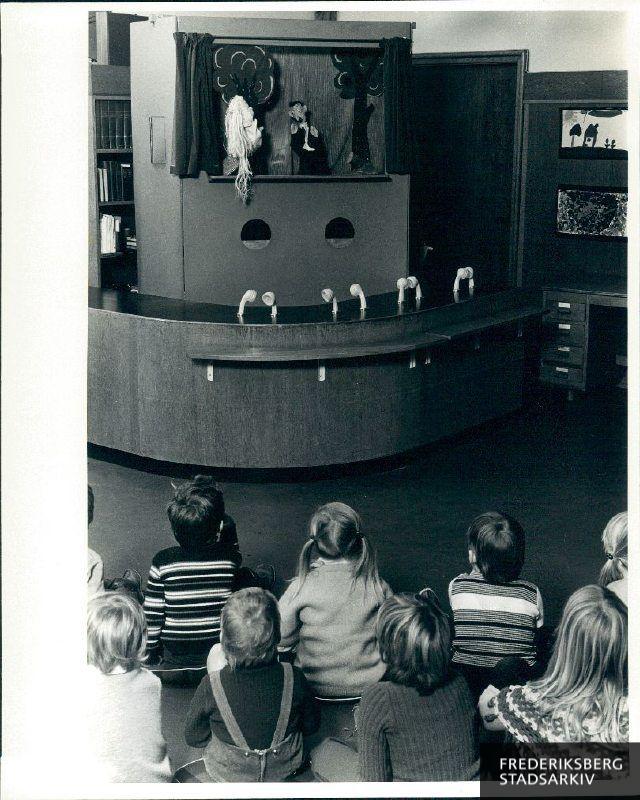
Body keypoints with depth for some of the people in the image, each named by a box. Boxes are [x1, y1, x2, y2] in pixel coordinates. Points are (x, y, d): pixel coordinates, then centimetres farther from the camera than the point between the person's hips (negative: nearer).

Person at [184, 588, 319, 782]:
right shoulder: (294, 678, -27)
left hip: (227, 773, -1)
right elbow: (311, 726, -8)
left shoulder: (211, 685, -30)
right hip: (285, 769, 1)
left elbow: (193, 737, -13)